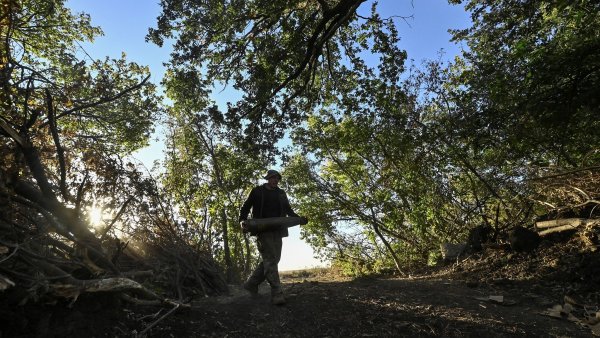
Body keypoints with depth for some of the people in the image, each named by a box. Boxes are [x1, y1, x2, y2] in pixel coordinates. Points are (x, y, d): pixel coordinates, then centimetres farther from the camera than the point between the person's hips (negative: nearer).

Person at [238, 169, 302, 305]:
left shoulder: (281, 193, 17)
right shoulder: (257, 191, 6)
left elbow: (288, 210, 23)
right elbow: (245, 207, 7)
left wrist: (299, 218, 5)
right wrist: (242, 221, -11)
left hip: (277, 230, 6)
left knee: (273, 259, 6)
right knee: (270, 259, -12)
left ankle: (251, 284, 21)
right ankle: (277, 293, -14)